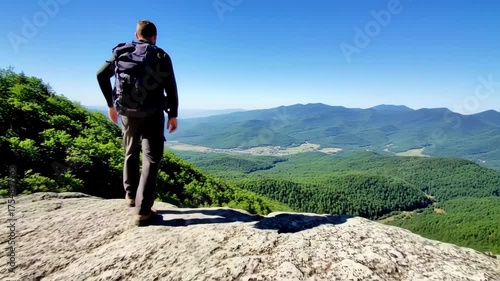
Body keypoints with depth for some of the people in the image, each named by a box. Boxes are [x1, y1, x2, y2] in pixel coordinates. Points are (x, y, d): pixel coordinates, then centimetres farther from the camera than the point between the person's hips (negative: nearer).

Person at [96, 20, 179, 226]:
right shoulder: (161, 55, 2)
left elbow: (101, 75, 13)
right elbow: (171, 87, -4)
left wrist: (111, 104, 20)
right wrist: (173, 114, 2)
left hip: (127, 112, 4)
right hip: (152, 113, -3)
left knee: (131, 153, 22)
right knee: (151, 158, -4)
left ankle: (131, 195, 31)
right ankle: (143, 210, -8)